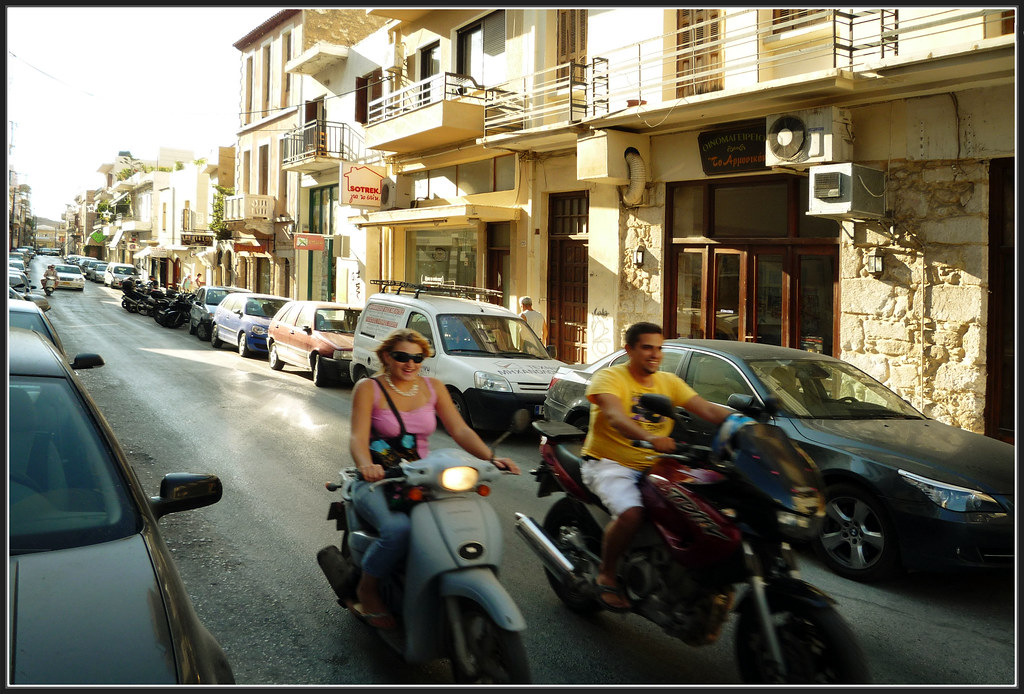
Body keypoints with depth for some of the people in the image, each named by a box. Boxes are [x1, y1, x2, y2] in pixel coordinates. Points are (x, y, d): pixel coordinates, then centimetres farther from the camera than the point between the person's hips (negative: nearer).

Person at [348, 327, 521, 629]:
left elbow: (459, 429, 2)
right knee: (398, 529, -34)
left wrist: (490, 457, -16)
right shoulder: (368, 388, -1)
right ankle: (367, 590, -6)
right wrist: (366, 465, -37)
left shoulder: (433, 387, 10)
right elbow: (358, 436, -14)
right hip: (377, 481, -4)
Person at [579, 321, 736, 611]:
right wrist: (649, 437, -46)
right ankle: (606, 574, -8)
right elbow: (614, 415, -26)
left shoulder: (669, 382, 13)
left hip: (654, 467, 6)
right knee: (631, 513, -33)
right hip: (610, 464, -6)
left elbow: (707, 409, 1)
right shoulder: (609, 377, -6)